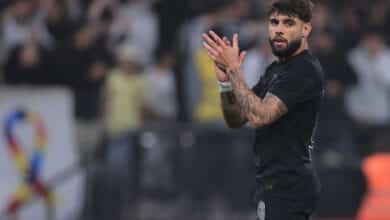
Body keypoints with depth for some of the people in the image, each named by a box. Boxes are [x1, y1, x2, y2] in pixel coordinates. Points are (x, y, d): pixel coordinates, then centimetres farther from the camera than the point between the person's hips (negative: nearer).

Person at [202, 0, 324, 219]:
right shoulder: (275, 70, 18)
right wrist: (225, 80, -2)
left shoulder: (306, 70, -14)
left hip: (287, 190, -10)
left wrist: (234, 69, -18)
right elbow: (236, 119, 15)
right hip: (275, 186, 10)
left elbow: (260, 116, -23)